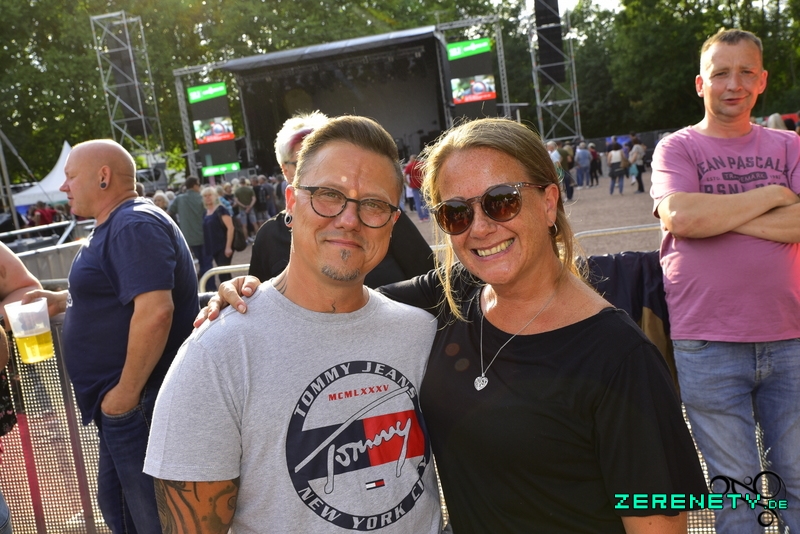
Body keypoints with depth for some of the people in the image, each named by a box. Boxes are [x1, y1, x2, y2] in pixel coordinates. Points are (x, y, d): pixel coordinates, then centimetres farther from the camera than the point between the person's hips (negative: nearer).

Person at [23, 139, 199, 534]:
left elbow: (155, 310, -29)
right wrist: (63, 300, 12)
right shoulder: (116, 225, 15)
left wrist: (126, 392, -23)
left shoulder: (135, 226, -18)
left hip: (139, 404, -11)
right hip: (121, 402, 11)